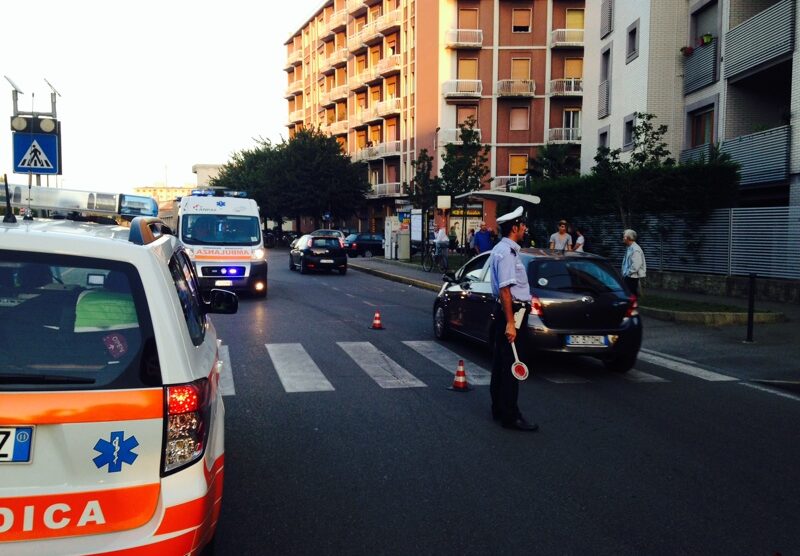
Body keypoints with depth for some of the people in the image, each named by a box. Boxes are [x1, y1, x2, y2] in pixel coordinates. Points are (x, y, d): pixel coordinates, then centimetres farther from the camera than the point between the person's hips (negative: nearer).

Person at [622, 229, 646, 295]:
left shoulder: (635, 249, -18)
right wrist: (625, 273, 13)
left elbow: (636, 265, -25)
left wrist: (627, 273, -18)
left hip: (633, 277, -10)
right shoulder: (629, 248, 12)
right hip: (628, 277, 10)